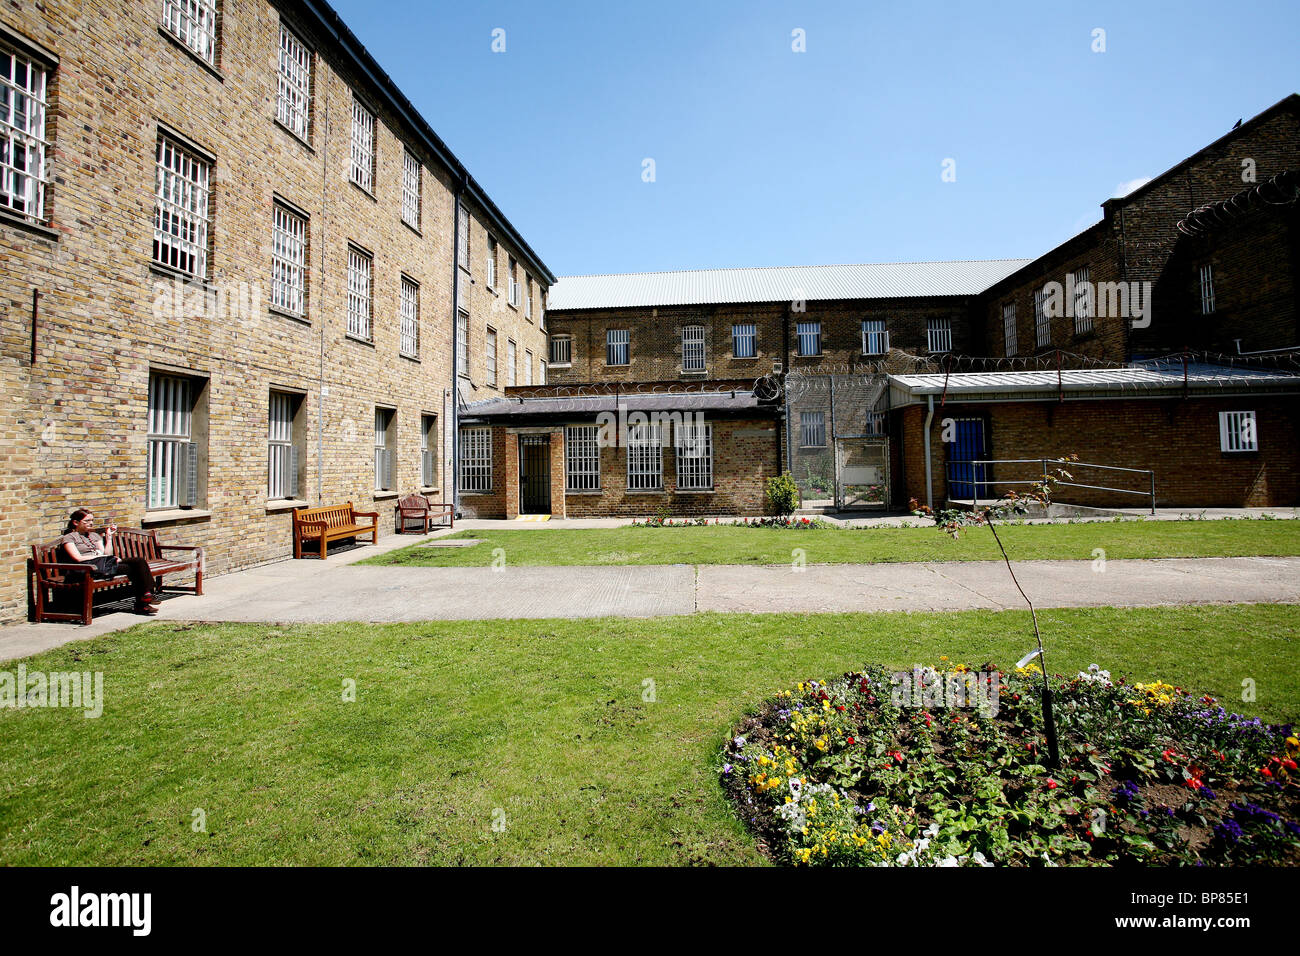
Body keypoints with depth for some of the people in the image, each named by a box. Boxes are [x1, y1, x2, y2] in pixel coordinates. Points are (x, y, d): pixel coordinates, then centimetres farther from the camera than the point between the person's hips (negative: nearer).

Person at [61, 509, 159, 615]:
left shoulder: (94, 536, 28)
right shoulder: (69, 537, 9)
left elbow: (107, 554, 15)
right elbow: (78, 558, -7)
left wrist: (109, 536, 14)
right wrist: (99, 556, -10)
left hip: (105, 564, 6)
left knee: (140, 561, -22)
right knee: (131, 568, -28)